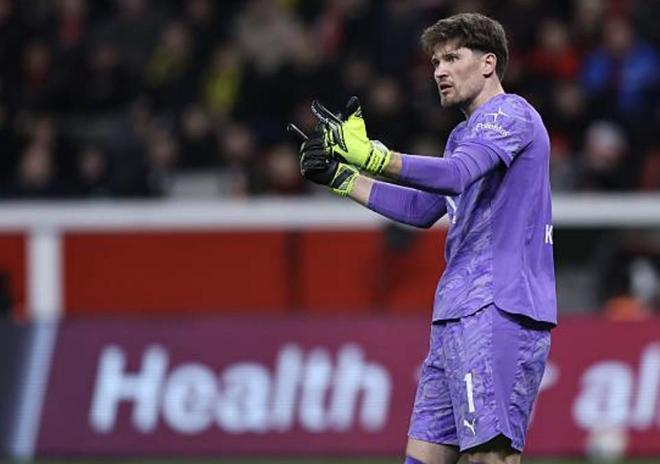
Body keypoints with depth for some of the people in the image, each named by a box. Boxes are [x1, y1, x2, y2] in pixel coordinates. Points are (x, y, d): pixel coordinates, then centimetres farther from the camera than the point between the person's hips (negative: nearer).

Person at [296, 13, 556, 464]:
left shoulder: (510, 113, -7)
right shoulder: (465, 134, 25)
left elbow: (454, 174, -24)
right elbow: (424, 209, 32)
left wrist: (371, 155, -34)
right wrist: (343, 178, 25)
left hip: (497, 312, -10)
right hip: (456, 317, 10)